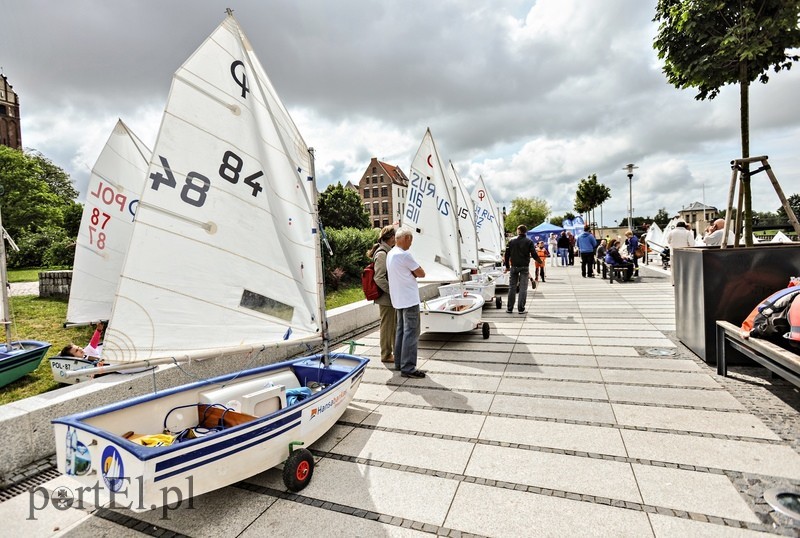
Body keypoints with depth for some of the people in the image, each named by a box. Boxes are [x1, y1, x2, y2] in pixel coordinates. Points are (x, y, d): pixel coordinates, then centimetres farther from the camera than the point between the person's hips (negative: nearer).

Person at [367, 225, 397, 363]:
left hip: (392, 297, 10)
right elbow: (379, 278, -24)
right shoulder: (382, 254, -18)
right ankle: (386, 355, 17)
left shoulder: (388, 251, 12)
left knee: (395, 325, 18)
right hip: (386, 298, -10)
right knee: (387, 325, 3)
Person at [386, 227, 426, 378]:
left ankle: (399, 363, 22)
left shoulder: (390, 254, 11)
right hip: (409, 299, -10)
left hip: (398, 300, 10)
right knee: (411, 333, -6)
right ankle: (408, 368, -4)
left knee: (401, 330, 16)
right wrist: (415, 271, 6)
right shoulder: (404, 255, -19)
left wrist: (411, 272, 1)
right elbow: (421, 274, -12)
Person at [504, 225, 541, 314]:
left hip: (514, 267, 2)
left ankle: (509, 308, 10)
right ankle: (521, 309, 0)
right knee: (523, 288, 1)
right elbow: (534, 254, -5)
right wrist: (540, 261, 14)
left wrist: (507, 266, 13)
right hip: (524, 267, -2)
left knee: (512, 287, 8)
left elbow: (507, 255, 3)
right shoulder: (529, 242, -3)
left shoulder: (512, 241, 2)